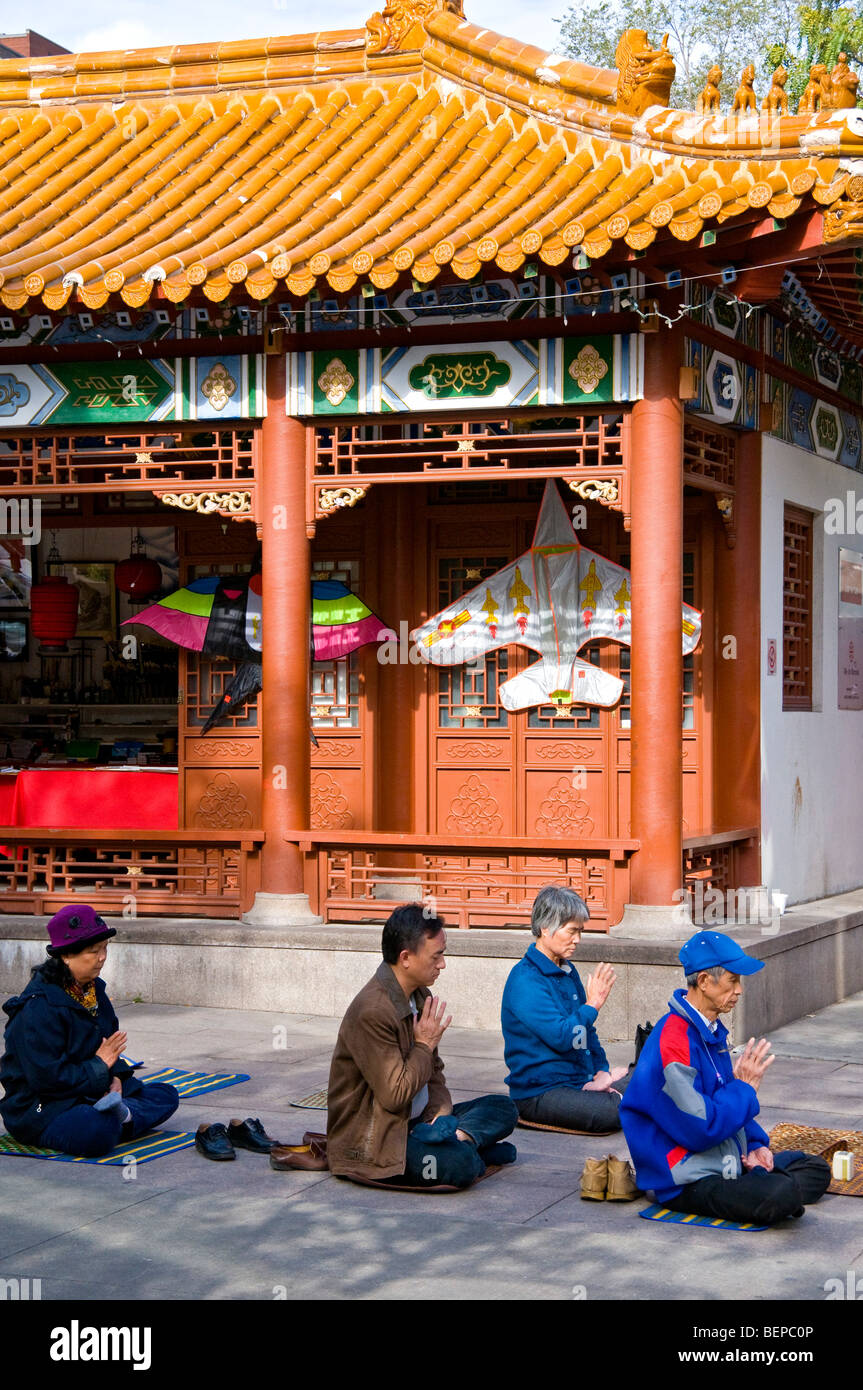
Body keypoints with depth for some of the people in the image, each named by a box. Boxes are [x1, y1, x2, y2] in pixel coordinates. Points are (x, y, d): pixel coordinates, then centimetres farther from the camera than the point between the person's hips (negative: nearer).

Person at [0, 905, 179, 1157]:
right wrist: (99, 1068, -16)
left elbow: (108, 1048, 17)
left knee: (166, 1095, 4)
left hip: (92, 1093, 10)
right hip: (40, 1107, -10)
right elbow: (46, 1077, -24)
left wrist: (115, 1076, -5)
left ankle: (123, 1115, -19)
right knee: (98, 1132, -40)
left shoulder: (94, 990, 9)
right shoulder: (39, 1007, -20)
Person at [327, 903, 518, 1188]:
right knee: (461, 1164, -35)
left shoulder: (420, 997, 9)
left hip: (416, 1121, 10)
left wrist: (441, 1109, -4)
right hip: (371, 1140, -10)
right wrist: (424, 1045, -11)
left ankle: (456, 1137, -17)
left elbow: (433, 1073, 17)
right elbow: (394, 1095, -24)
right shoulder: (372, 1012, -22)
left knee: (503, 1108, 2)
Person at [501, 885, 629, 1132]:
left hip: (580, 1081, 8)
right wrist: (592, 1004, -13)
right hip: (539, 1093, -8)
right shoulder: (525, 979, -16)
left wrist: (601, 1072, 4)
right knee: (615, 1112, -28)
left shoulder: (568, 971, 14)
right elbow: (560, 1037, -23)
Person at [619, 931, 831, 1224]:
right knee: (783, 1194, -31)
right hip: (686, 1183, -10)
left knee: (815, 1169, 12)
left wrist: (754, 1145, 3)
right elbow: (700, 1130, -26)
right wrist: (744, 1087, -14)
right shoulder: (673, 1043, -23)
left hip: (728, 1163, 10)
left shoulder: (712, 1031, 11)